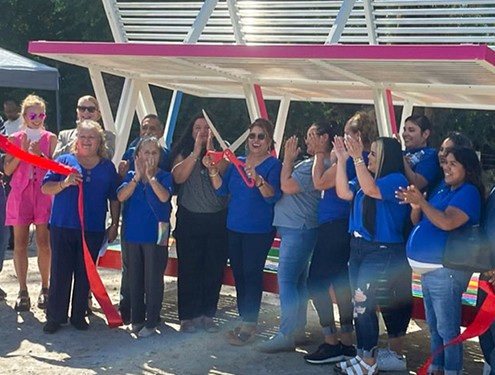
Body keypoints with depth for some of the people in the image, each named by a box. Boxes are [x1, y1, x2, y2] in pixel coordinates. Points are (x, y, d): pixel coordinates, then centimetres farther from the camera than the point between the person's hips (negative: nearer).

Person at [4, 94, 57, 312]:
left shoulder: (50, 139, 7)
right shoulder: (15, 139, 8)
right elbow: (8, 170, 1)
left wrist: (39, 155, -12)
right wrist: (22, 152, -11)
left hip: (44, 192, 0)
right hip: (20, 193, 1)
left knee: (44, 243, -2)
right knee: (20, 243, 0)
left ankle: (45, 289, 9)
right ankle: (23, 291, 6)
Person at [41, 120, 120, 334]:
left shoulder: (107, 167, 10)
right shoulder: (64, 161, 4)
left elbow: (114, 199, 12)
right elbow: (45, 188, -1)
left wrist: (114, 224, 6)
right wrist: (64, 183, -18)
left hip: (93, 230, 1)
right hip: (62, 228, -1)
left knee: (85, 275, 7)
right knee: (60, 274, 1)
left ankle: (79, 316, 19)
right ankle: (55, 317, 11)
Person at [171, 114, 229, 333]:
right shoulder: (183, 153, 6)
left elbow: (220, 174, -13)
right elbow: (178, 177, -12)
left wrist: (211, 148, -18)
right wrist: (196, 152, -14)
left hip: (217, 220, 1)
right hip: (189, 219, -1)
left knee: (214, 269, 5)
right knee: (189, 269, 1)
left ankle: (208, 314, 16)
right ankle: (188, 316, 10)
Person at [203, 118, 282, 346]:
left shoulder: (273, 165, -7)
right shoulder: (237, 162, 11)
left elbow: (273, 196, -20)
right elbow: (222, 190, 8)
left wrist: (258, 180, -36)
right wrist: (213, 171, -7)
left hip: (259, 230, -6)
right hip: (234, 227, 6)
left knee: (252, 274, -6)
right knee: (238, 273, 11)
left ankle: (249, 326, -1)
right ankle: (245, 321, 22)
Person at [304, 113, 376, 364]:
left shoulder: (352, 159, -18)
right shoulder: (366, 160, 11)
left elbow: (320, 182, -13)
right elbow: (331, 179, 17)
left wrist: (320, 153, -1)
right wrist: (325, 154, 14)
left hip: (334, 227, -10)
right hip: (345, 227, 10)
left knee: (316, 282, -4)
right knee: (340, 282, 15)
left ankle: (331, 344, -1)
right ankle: (346, 343, 21)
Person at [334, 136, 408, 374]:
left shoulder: (396, 179, -12)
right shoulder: (364, 178, 13)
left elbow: (371, 189, -27)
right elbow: (344, 193, 3)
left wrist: (357, 158, -27)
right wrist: (342, 160, 0)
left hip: (382, 251, -8)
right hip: (358, 246, 8)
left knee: (363, 304, -9)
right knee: (359, 305, 11)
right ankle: (363, 355, 21)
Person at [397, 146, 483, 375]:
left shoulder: (468, 192, -11)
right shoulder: (443, 192, 16)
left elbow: (447, 222, -26)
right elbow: (419, 223, 18)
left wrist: (422, 201, -22)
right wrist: (415, 206, -2)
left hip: (445, 270, -10)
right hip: (428, 269, 10)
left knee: (447, 328, -6)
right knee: (434, 326, 17)